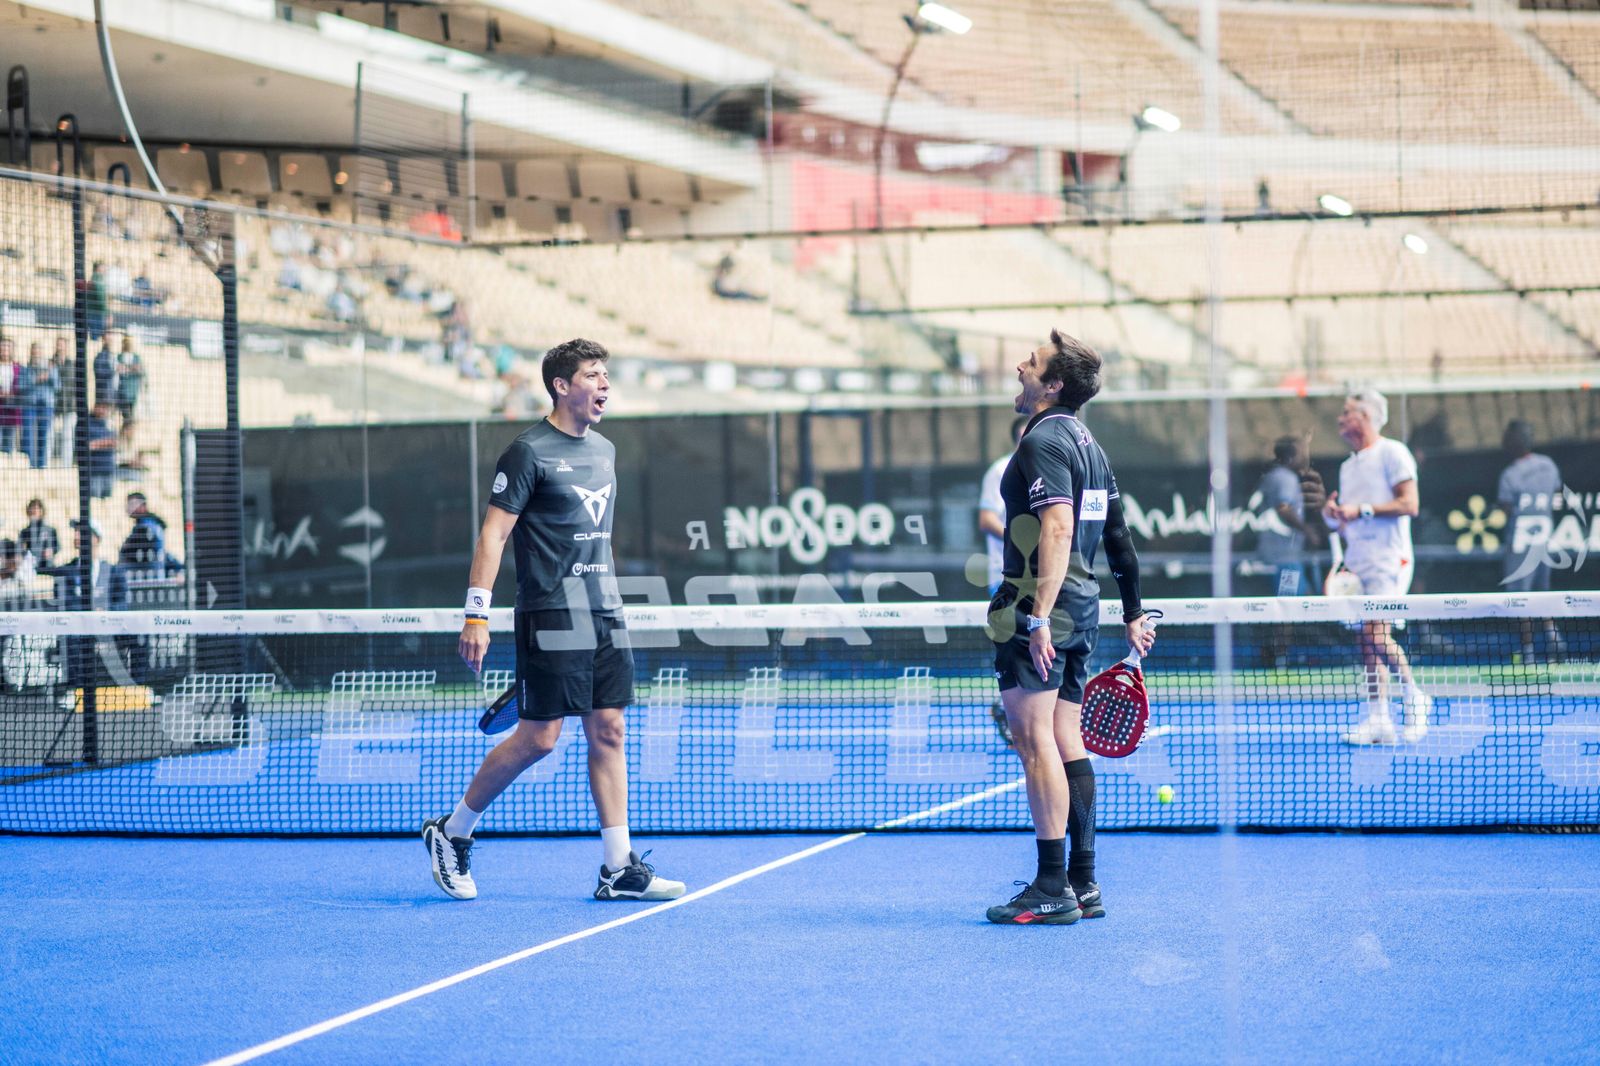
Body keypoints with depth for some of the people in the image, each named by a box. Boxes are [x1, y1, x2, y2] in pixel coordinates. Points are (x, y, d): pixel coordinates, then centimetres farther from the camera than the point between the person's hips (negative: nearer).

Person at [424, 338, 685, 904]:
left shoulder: (604, 450, 15)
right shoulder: (529, 452, -8)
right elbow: (493, 532, -11)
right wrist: (476, 613, -18)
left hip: (604, 615, 7)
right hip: (550, 617, -7)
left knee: (608, 733, 4)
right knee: (538, 738, -7)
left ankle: (619, 868, 5)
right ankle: (450, 835, 10)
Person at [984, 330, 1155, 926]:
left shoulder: (1045, 440, -11)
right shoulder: (1088, 445, 18)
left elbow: (1058, 528, -23)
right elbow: (1118, 537, 21)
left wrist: (1038, 617, -27)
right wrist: (1134, 616, 27)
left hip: (1040, 607, -10)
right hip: (1083, 608, 10)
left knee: (1036, 742, -9)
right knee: (1067, 742, 11)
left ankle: (1051, 890, -10)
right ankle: (1082, 883, 12)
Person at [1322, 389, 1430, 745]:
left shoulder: (1392, 453, -3)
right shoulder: (1348, 466, 21)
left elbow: (1409, 504, -12)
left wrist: (1362, 510, -17)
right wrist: (1331, 515, 1)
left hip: (1388, 559, -8)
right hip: (1357, 562, 8)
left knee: (1376, 633, -20)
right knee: (1368, 641, 2)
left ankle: (1414, 696, -3)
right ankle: (1378, 721, 1)